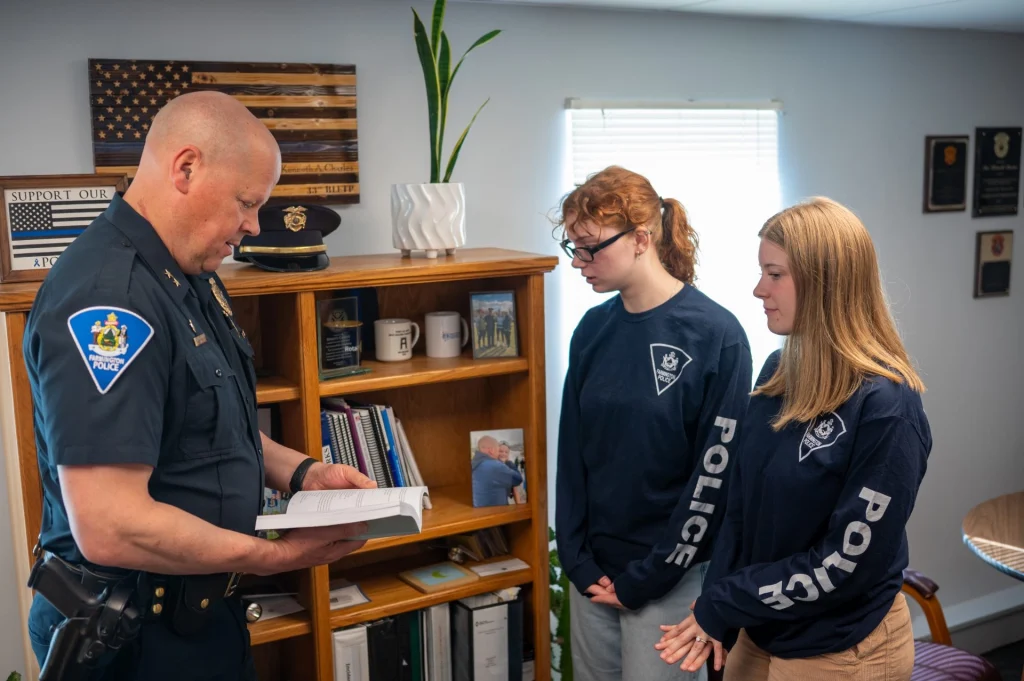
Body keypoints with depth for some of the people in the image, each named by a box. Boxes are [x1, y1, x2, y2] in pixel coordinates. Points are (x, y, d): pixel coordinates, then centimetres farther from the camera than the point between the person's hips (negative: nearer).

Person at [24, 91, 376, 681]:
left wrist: (301, 472, 3)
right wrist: (274, 556, -20)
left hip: (203, 607, 9)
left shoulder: (192, 279, 6)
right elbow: (109, 528, -31)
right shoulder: (107, 296, -26)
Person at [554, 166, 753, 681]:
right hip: (593, 572, 5)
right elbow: (572, 450, 6)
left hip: (671, 578, -5)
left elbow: (715, 474, -13)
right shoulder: (593, 329, 2)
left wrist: (647, 578, -10)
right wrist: (578, 561, -1)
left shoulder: (716, 335, -14)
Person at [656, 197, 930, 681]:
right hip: (758, 629, 6)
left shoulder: (886, 409, -22)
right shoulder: (778, 371, -1)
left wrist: (721, 604, -16)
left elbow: (848, 564, -22)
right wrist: (717, 617, -5)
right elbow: (741, 503, 4)